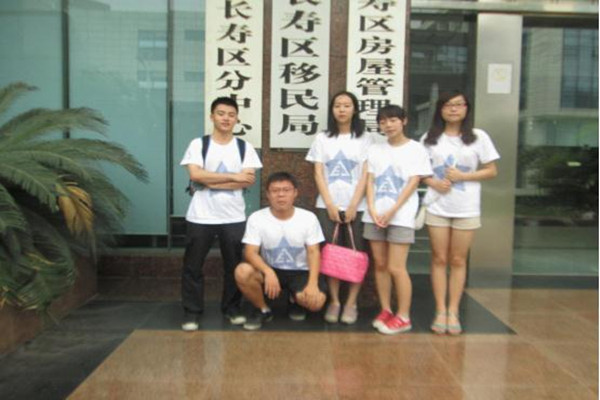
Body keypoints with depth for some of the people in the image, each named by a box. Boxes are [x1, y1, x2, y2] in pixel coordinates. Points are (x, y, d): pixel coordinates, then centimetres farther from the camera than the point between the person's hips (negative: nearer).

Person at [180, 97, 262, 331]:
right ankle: (191, 311, 19)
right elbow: (195, 175, -14)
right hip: (201, 216, -1)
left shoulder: (245, 148, 4)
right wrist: (234, 176, -14)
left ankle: (231, 308, 25)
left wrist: (210, 182, -14)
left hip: (233, 217, 1)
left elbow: (249, 181, -9)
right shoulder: (198, 144, 1)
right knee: (193, 265, 5)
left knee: (234, 265, 9)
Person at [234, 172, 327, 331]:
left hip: (300, 272, 0)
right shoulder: (256, 218, -11)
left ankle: (295, 300, 12)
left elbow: (314, 252, -10)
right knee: (242, 271, -31)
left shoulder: (308, 218, -9)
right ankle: (263, 310, -1)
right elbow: (250, 252, -17)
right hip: (270, 270, 0)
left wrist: (313, 283, -25)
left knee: (316, 300, -28)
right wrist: (268, 272, -37)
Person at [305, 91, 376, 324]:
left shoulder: (366, 139, 5)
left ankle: (351, 303, 10)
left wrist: (353, 205, -9)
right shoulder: (322, 138, 9)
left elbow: (366, 175, -1)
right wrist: (330, 205, -6)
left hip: (356, 206, -1)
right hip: (327, 206, 1)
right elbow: (318, 174, 4)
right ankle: (333, 301, 11)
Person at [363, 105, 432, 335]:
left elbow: (413, 183, -6)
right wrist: (372, 210, -8)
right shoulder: (375, 150, 12)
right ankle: (385, 311, 20)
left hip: (401, 216, -4)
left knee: (396, 268, -7)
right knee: (380, 265, 8)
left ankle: (403, 317, 6)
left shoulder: (416, 149, 0)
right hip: (375, 216, 4)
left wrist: (392, 211, -14)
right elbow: (370, 182, 6)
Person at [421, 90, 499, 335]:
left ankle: (453, 312, 14)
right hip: (437, 206, 1)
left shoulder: (479, 137, 2)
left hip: (466, 208, -1)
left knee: (458, 261, 5)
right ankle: (440, 311, 13)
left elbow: (491, 171, 2)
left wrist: (462, 176, -12)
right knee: (439, 259, 4)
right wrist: (433, 182, -11)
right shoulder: (430, 138, 6)